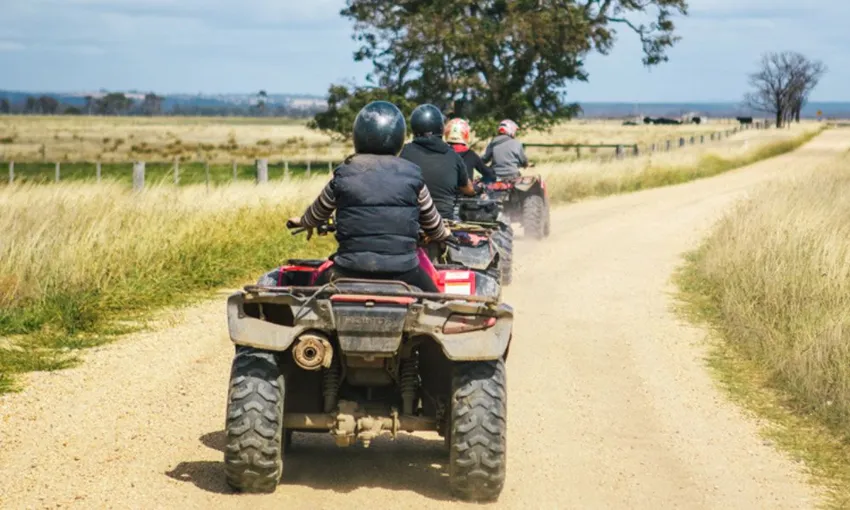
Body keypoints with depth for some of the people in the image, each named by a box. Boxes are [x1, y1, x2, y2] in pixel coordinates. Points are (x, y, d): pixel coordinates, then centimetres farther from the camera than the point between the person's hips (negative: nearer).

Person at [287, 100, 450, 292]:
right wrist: (443, 233, 40)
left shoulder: (343, 175, 3)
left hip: (351, 269, 0)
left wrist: (302, 221, 44)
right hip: (402, 269, 0)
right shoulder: (412, 175, 2)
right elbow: (432, 221, 16)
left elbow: (317, 213, 20)